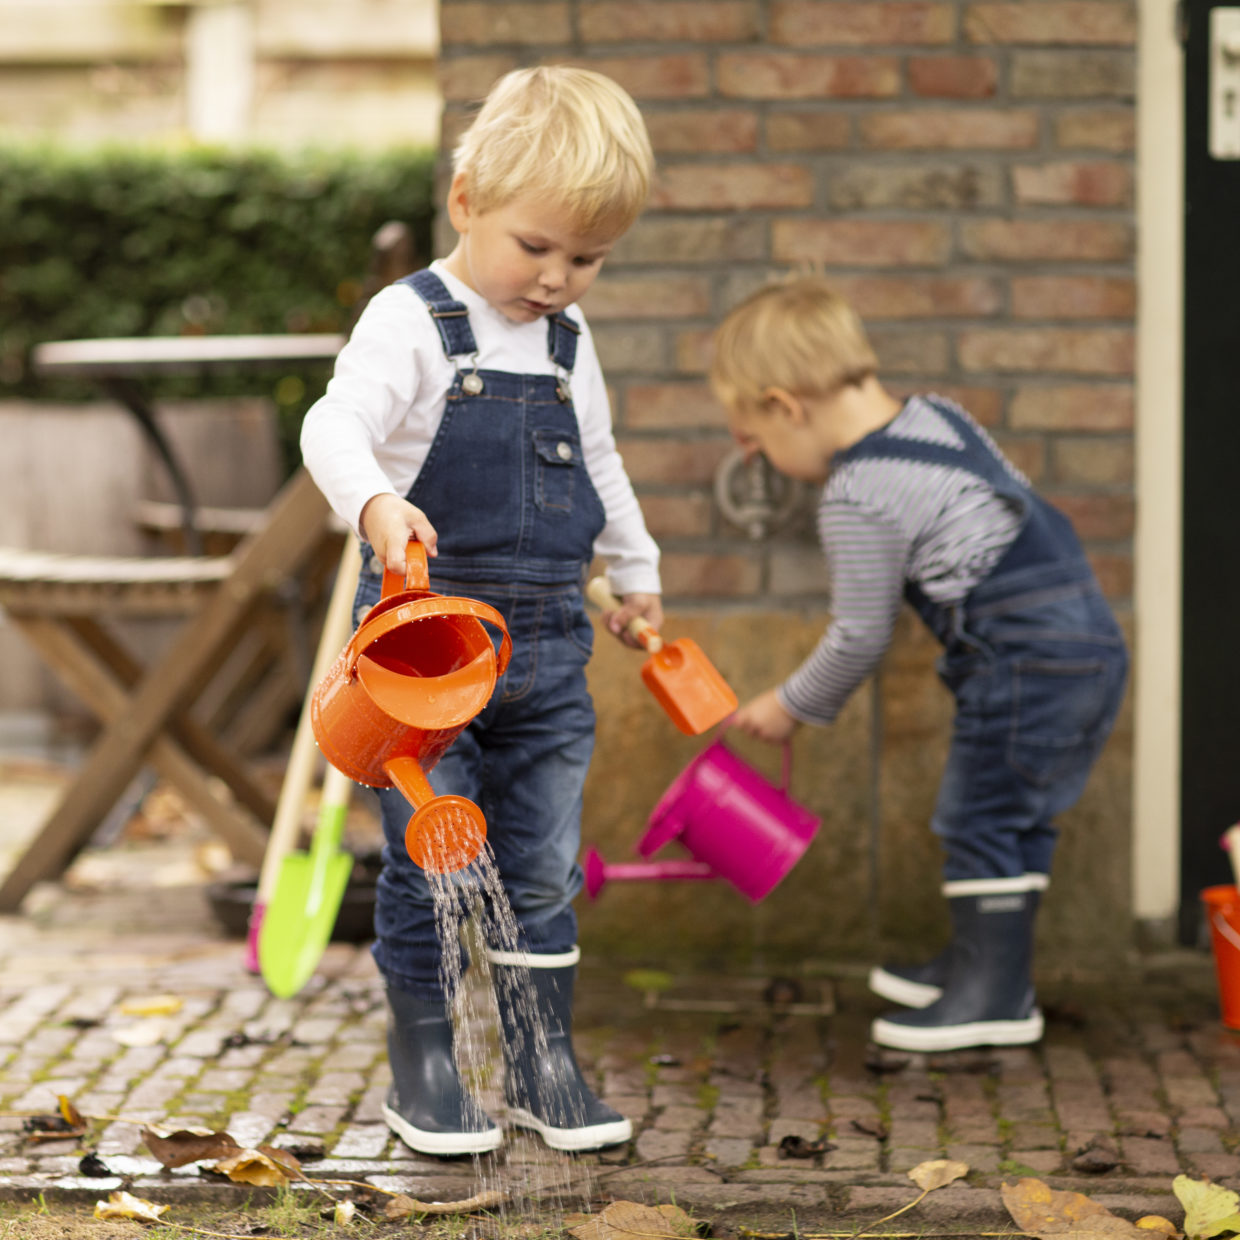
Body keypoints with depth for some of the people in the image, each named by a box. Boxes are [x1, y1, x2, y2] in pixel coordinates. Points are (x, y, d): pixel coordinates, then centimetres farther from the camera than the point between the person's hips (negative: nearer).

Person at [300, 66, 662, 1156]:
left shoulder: (569, 341, 11)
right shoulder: (411, 322, -9)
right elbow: (336, 424, -26)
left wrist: (638, 574, 35)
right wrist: (376, 502, -45)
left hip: (547, 646, 5)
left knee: (544, 870, 10)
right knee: (431, 868, 1)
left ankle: (545, 1064, 21)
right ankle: (422, 1071, 14)